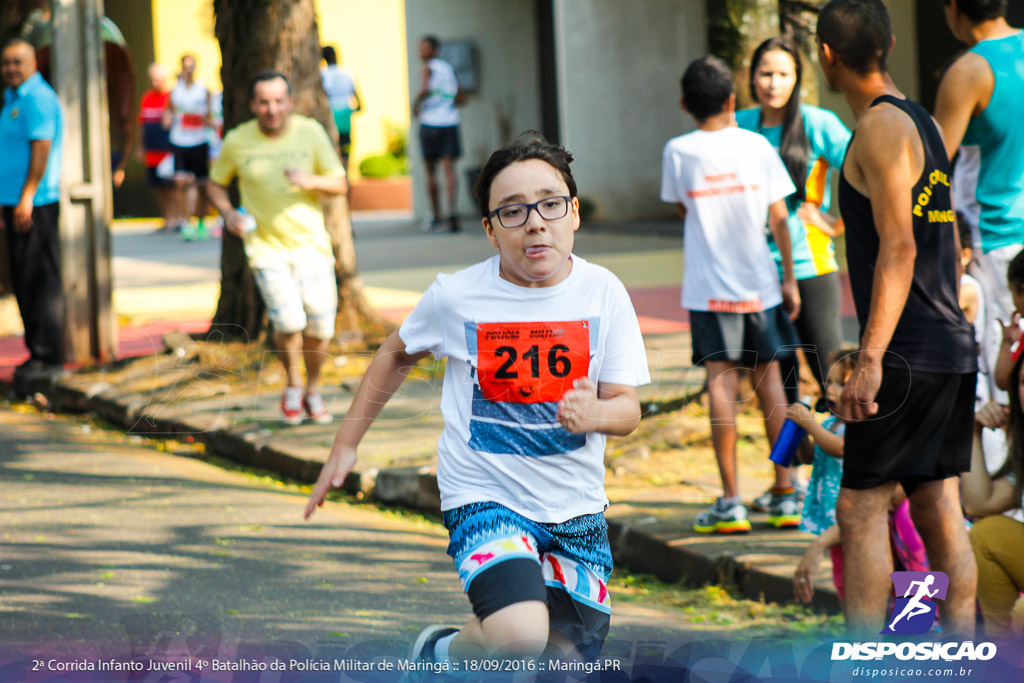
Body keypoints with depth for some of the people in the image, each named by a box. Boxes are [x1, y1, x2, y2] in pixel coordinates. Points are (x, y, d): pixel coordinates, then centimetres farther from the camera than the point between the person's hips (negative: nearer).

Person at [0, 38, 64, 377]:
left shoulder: (38, 98, -11)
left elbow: (41, 148, -19)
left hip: (36, 204, -10)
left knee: (40, 279, -8)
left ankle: (47, 356, -7)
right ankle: (38, 352, 14)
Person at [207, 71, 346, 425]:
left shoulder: (311, 133, -3)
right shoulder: (237, 142, -4)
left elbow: (340, 185, 1)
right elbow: (216, 183, 11)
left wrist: (310, 181, -19)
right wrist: (228, 213, -9)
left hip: (311, 243, 2)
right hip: (266, 246, -2)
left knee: (320, 326, 0)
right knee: (288, 322, -18)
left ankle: (313, 390, 26)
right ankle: (293, 384, 10)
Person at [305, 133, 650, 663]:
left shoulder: (603, 293, -5)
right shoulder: (456, 297, -9)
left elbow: (627, 407, -4)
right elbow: (397, 355, 11)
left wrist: (595, 413, -28)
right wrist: (345, 445, 14)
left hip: (576, 508, 4)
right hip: (485, 496, -4)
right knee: (520, 635, -28)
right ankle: (438, 652, 5)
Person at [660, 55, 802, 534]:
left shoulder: (678, 152, -4)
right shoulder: (757, 145, -1)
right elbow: (778, 217, 1)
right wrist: (789, 279, 8)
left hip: (709, 287, -2)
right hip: (759, 281, 2)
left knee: (721, 382, -2)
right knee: (769, 378, 9)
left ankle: (731, 500, -6)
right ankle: (784, 495, 11)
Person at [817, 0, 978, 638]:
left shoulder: (883, 128, -12)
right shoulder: (924, 124, 16)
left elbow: (899, 248, -20)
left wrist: (870, 359, -24)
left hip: (908, 353, -9)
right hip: (954, 347, 9)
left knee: (861, 507, -5)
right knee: (938, 507, 9)